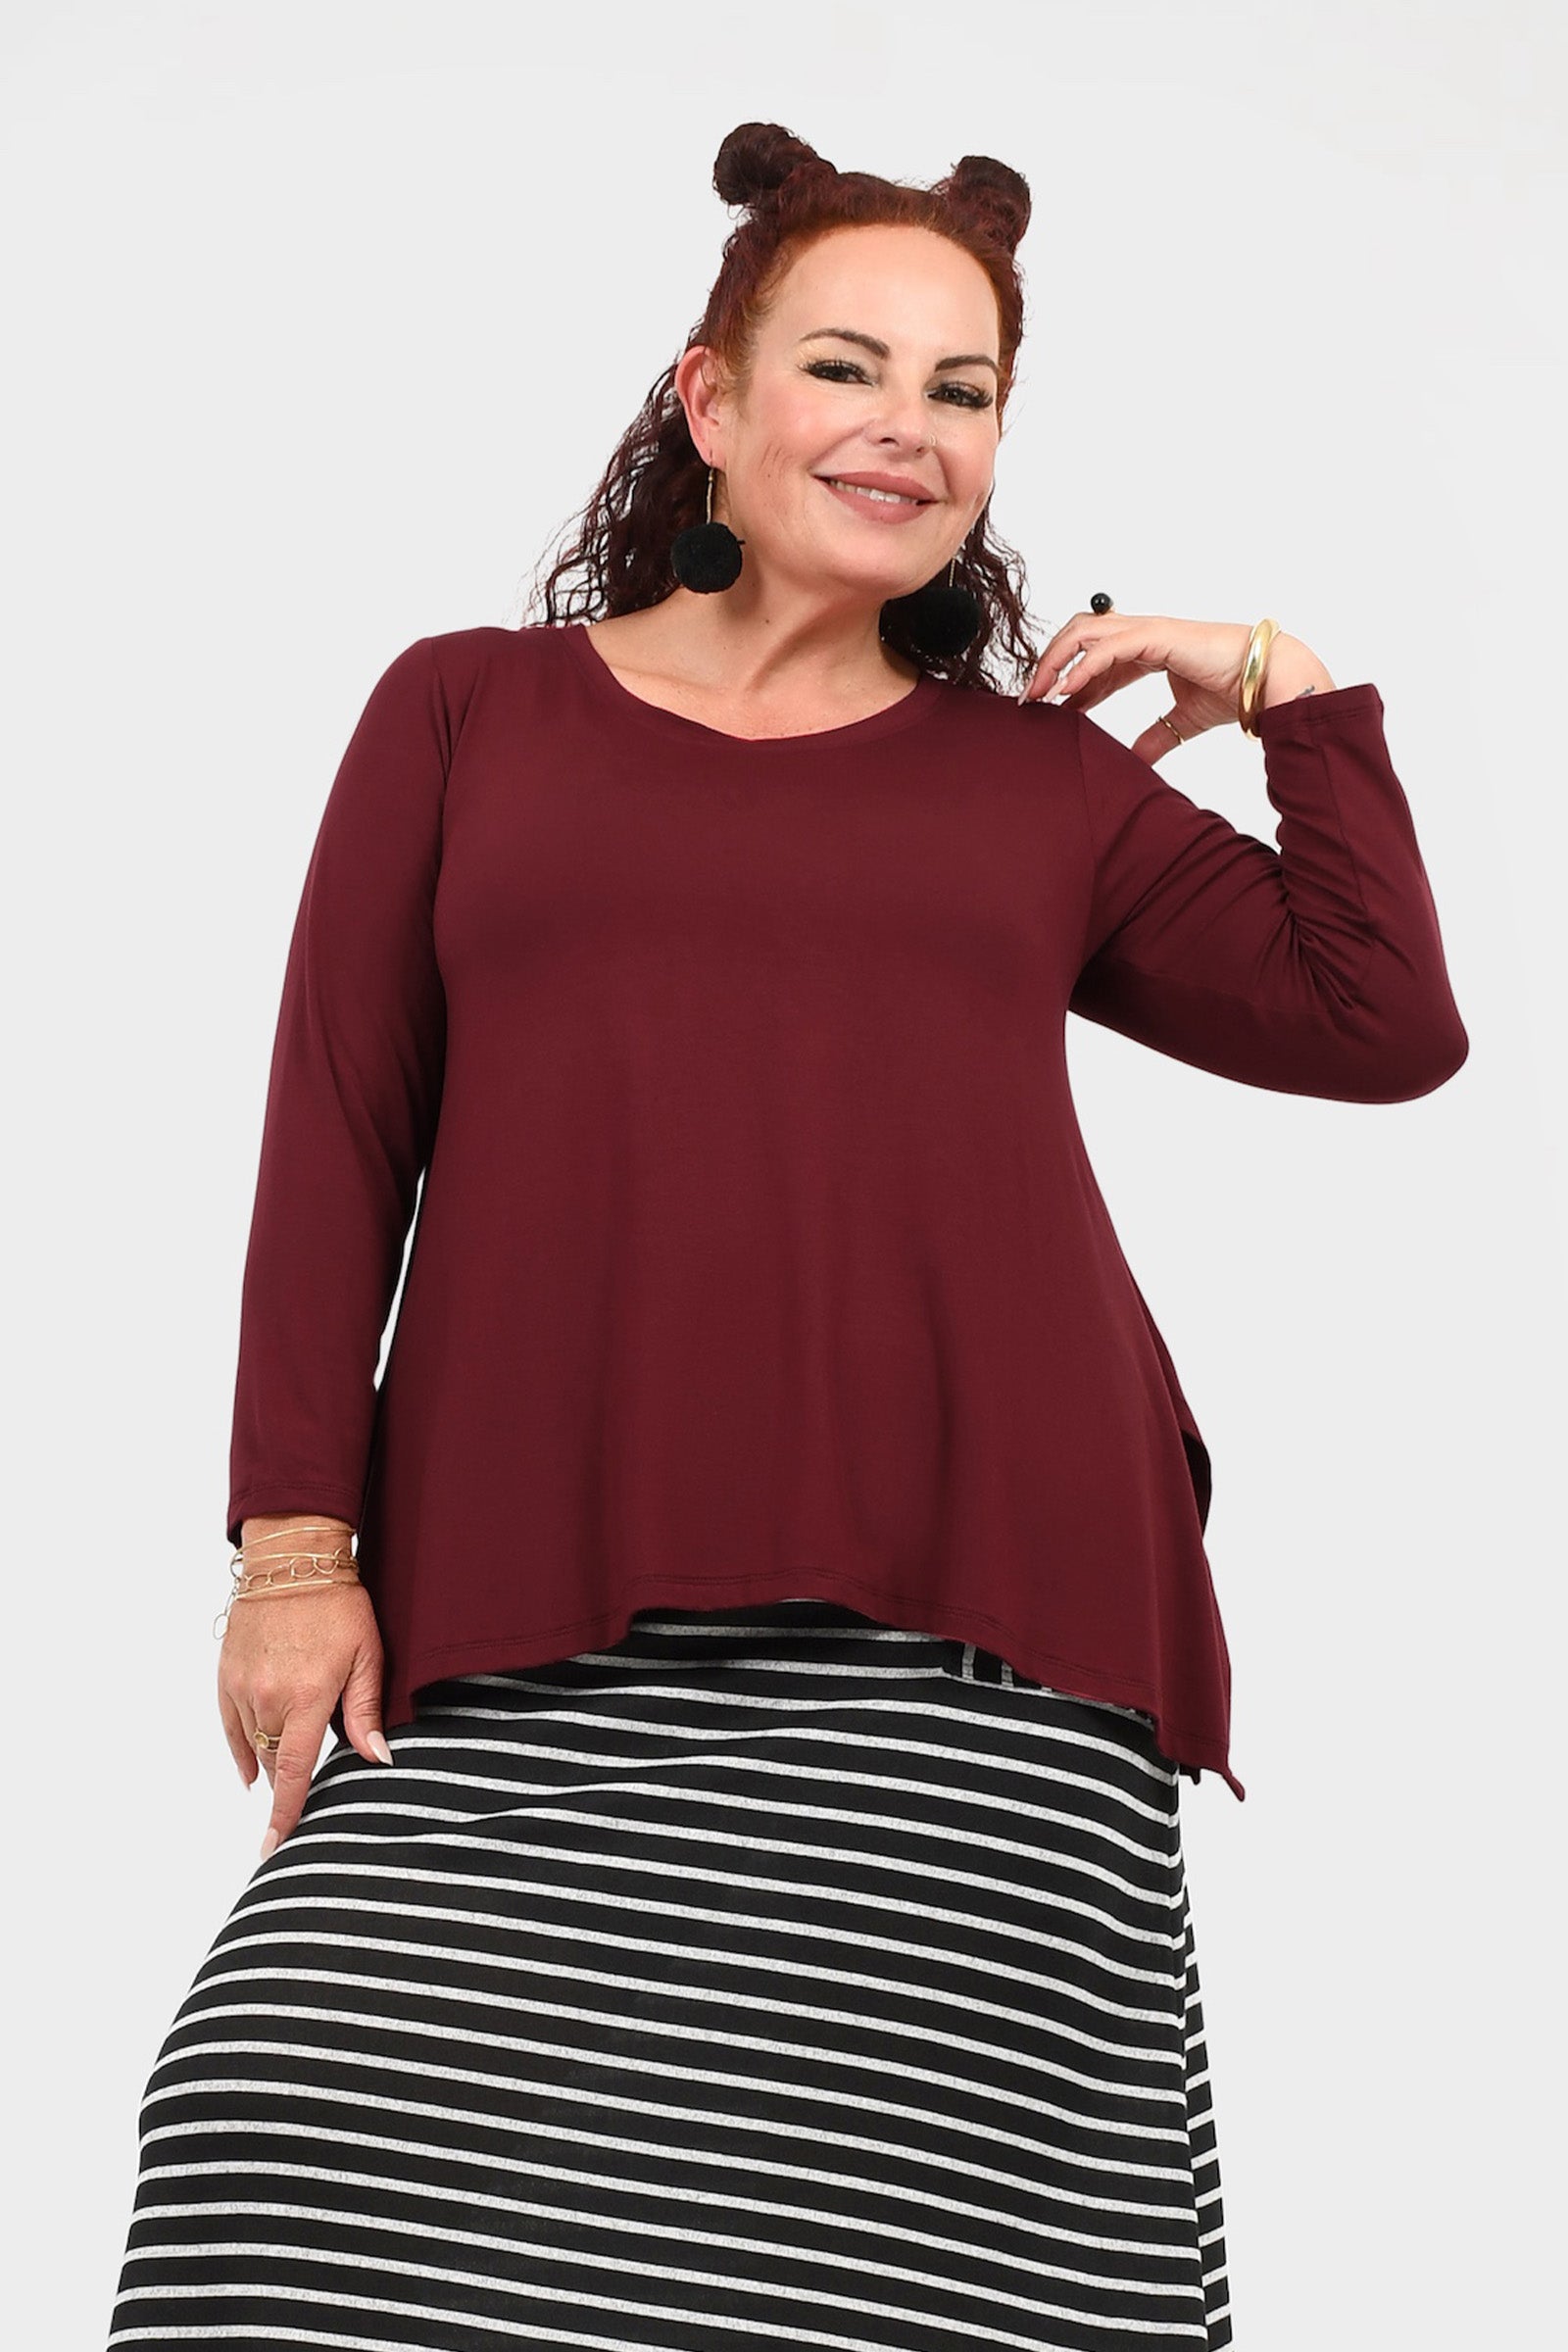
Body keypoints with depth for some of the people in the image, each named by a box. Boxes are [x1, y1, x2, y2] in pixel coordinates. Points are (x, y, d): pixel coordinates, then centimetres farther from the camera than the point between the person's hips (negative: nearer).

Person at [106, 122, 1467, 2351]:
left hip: (970, 1639, 1)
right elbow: (336, 1139, 10)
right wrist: (296, 1541, 1)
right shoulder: (464, 709, 17)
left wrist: (1298, 701, 13)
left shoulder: (1046, 777, 20)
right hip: (538, 1638, 0)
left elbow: (1387, 1028, 16)